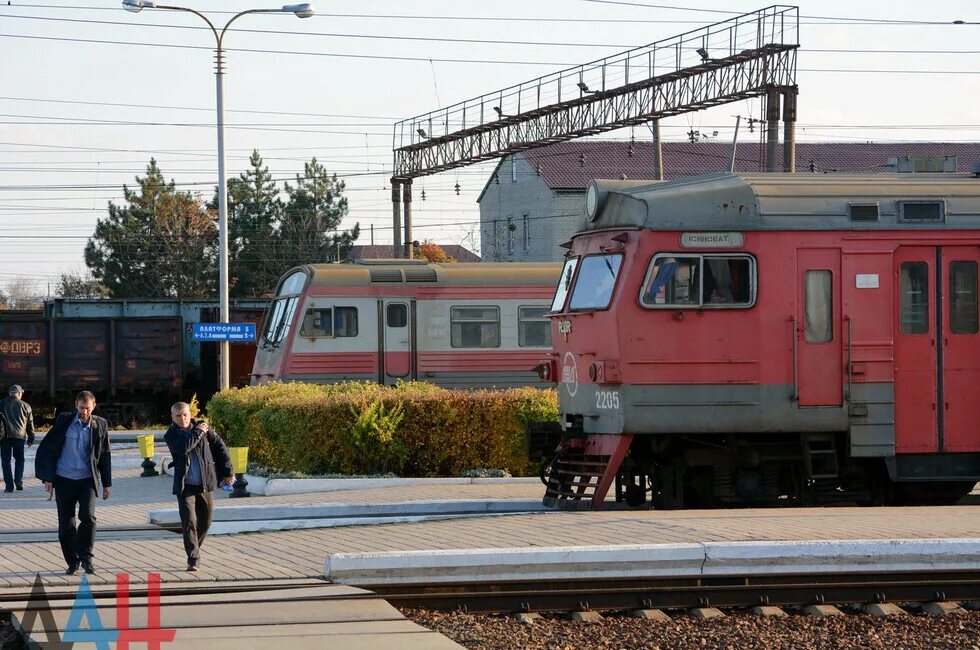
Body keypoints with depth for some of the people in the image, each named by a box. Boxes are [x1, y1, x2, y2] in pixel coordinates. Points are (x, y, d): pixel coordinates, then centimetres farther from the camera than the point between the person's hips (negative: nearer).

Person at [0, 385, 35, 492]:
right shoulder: (25, 406, 5)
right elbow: (30, 424, 9)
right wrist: (31, 439, 17)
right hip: (20, 436, 1)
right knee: (19, 459, 18)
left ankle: (9, 485, -1)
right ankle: (19, 480, 2)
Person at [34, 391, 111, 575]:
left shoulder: (100, 425, 3)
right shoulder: (64, 422, 0)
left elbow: (105, 455, 10)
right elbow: (47, 449, 2)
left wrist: (107, 483, 9)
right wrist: (47, 477, -2)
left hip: (88, 479, 0)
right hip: (64, 479, 1)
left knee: (88, 516, -18)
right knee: (65, 523, 2)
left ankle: (85, 557, -3)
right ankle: (72, 561, 15)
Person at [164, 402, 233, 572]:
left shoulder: (203, 427, 3)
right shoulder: (171, 435, -4)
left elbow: (220, 447, 8)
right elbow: (182, 448, -25)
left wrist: (228, 471, 7)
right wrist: (197, 433, -16)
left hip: (205, 484, 3)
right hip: (185, 486, -3)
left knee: (205, 522, 13)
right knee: (189, 522, -13)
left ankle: (194, 549, 36)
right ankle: (193, 559, -12)